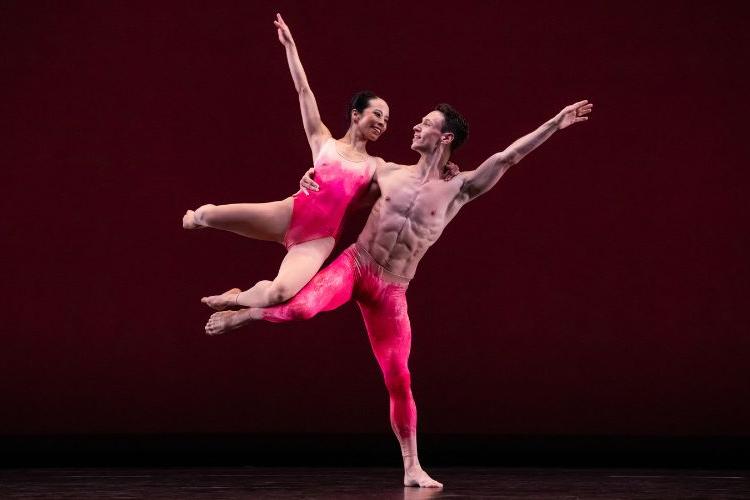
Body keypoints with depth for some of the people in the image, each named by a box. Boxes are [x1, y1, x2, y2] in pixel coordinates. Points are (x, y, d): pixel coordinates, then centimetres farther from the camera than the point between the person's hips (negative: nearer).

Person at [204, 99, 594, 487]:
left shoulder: (459, 189, 1)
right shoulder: (388, 173, 6)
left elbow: (507, 157, -7)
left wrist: (556, 123, -14)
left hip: (390, 292, 0)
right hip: (353, 265, 0)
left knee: (398, 379, -1)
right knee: (302, 307, -30)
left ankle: (412, 468, 8)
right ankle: (240, 315, -3)